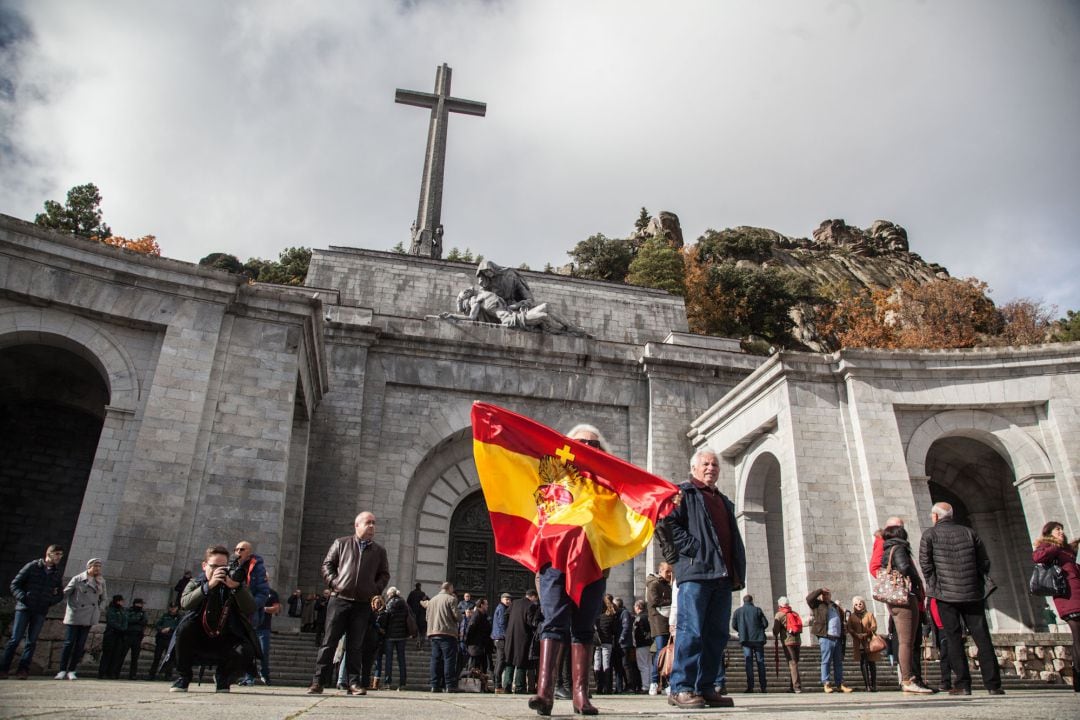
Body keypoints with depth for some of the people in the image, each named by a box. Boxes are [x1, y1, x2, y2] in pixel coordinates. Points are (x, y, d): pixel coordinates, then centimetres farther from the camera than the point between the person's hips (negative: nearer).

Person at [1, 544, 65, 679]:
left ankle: (23, 670, 5)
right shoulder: (32, 566, 1)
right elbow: (15, 584, 1)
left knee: (31, 641, 2)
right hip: (24, 608, -3)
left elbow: (60, 595, 17)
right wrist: (22, 598, -12)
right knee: (15, 639, -3)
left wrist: (49, 602, 0)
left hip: (40, 612, 3)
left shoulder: (58, 574, 11)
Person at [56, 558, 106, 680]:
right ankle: (62, 671, 6)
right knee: (69, 643, -3)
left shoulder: (101, 582, 8)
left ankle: (71, 671, 10)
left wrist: (99, 610, 6)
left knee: (80, 645, 3)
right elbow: (65, 593, -4)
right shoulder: (77, 579, -4)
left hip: (88, 618, 4)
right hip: (74, 617, -4)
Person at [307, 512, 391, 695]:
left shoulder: (379, 551, 13)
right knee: (329, 641, -1)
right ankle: (318, 681, 2)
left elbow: (384, 574, 16)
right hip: (339, 599, -2)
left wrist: (376, 590, 0)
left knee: (356, 645, 4)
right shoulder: (341, 543, 8)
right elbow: (327, 565, 8)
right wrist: (334, 582, -5)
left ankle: (353, 682, 9)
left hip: (363, 604, 2)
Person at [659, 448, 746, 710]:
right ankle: (681, 688, -6)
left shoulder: (724, 502, 29)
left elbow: (734, 538, 27)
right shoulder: (682, 493, 6)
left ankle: (706, 687, 13)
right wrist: (696, 548, -15)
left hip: (723, 576, 7)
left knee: (717, 634, 6)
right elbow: (668, 524, -8)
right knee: (692, 631, -10)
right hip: (695, 572, -7)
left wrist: (738, 571, 13)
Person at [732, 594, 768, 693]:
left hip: (745, 640, 0)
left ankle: (750, 686, -5)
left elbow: (734, 625, 2)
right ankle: (763, 687, 4)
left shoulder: (738, 611, 5)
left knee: (748, 663, 1)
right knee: (760, 662, 6)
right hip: (758, 639, 0)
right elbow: (765, 623, -2)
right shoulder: (757, 610, 1)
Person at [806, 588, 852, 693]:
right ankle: (826, 683, -3)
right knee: (826, 661, -5)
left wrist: (843, 637, 15)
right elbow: (809, 598, -11)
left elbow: (841, 622, 23)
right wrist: (820, 590, -4)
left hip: (837, 638, 6)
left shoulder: (836, 607, 22)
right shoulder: (818, 605, 6)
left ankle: (840, 684, 12)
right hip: (826, 638, -6)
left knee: (838, 662, 8)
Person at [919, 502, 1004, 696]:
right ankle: (993, 684, 4)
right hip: (973, 593, 3)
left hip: (946, 594, -2)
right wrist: (978, 583, 17)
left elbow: (925, 562, -7)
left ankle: (962, 684, 0)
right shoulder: (969, 533, 9)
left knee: (953, 638, 2)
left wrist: (934, 584, 5)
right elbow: (985, 562, 7)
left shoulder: (930, 534, 0)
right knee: (982, 637, 6)